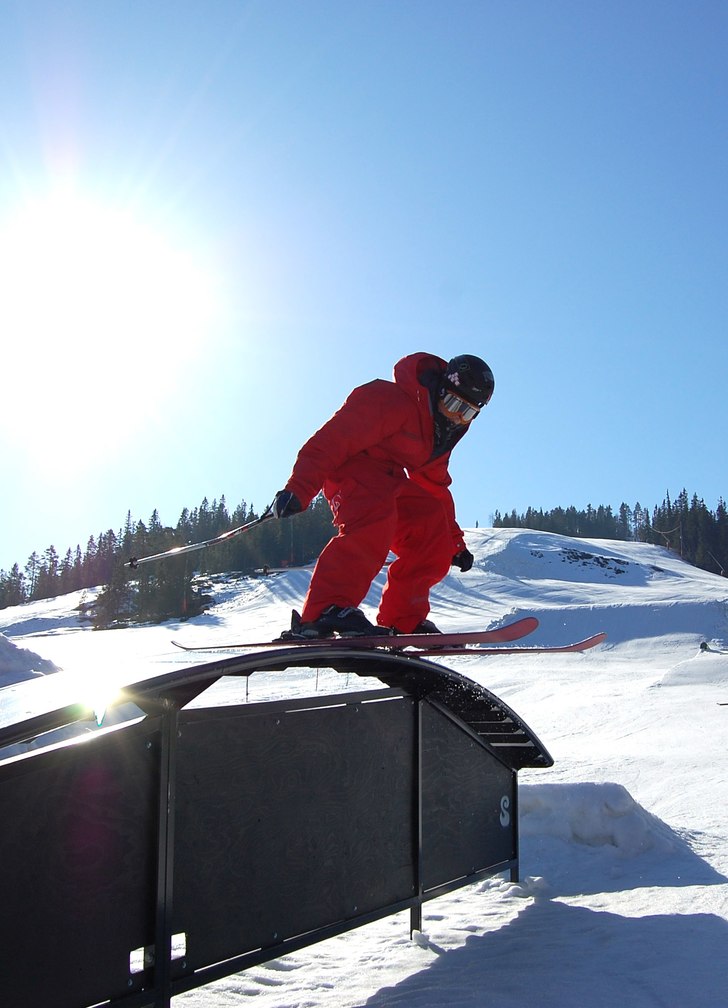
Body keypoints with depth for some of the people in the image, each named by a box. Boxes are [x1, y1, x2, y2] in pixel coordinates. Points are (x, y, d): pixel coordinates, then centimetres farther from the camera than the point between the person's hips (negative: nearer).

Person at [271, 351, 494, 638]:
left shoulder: (442, 431, 10)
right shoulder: (391, 400, -21)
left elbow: (434, 484, 22)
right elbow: (333, 439, -27)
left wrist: (454, 540, 22)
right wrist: (299, 488, -35)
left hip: (388, 480, 10)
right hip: (350, 464, -9)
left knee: (435, 541, -1)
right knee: (374, 519, -37)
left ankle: (401, 621, 4)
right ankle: (324, 611, -44)